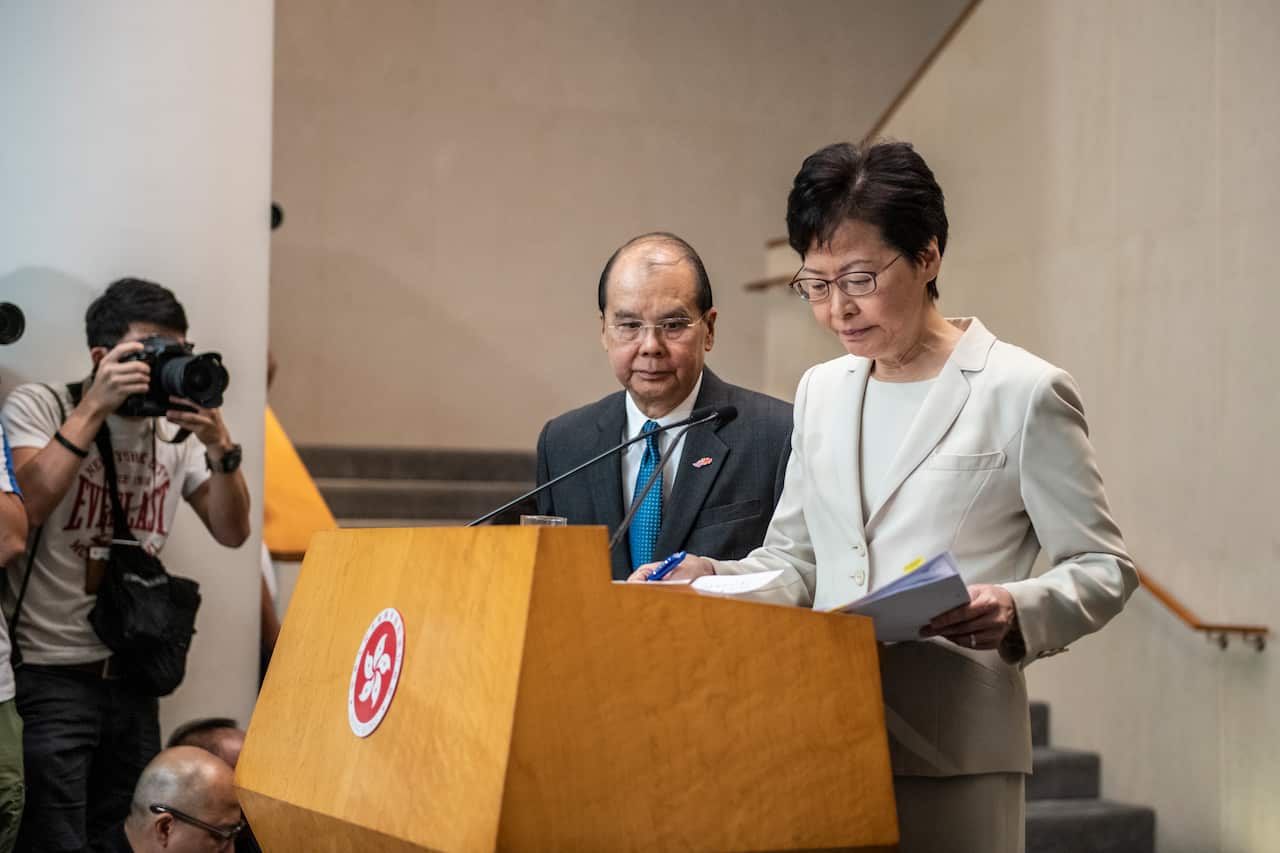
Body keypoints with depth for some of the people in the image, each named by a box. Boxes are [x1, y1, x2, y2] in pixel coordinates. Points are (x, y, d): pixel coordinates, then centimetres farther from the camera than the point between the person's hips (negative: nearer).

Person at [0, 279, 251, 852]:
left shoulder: (175, 429, 9)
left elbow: (232, 532, 6)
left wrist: (219, 445, -10)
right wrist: (94, 407, -21)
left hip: (131, 678, 6)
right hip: (47, 677, -6)